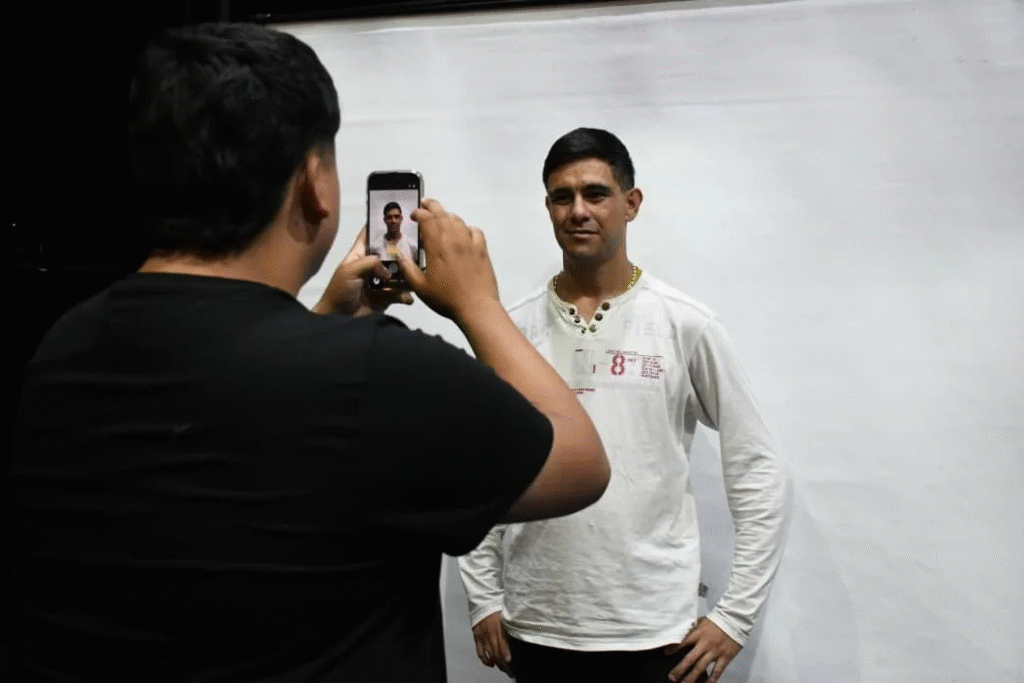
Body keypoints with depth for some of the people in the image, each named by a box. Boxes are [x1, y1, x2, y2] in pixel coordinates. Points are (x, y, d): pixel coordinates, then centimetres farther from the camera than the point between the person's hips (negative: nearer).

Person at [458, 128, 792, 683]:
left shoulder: (685, 326, -6)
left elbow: (758, 473, -3)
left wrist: (734, 614, -5)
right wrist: (483, 599, 2)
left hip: (653, 631, -1)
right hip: (535, 628, 2)